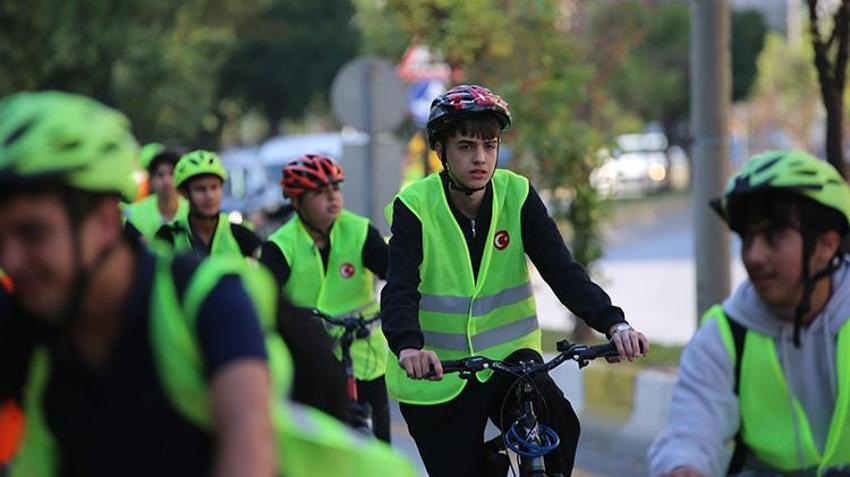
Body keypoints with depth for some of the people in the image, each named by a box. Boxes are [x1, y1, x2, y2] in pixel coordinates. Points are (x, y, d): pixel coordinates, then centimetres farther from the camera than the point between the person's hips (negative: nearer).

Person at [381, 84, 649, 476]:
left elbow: (561, 270, -14)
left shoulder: (517, 197, -6)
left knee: (558, 427, -25)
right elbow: (399, 289, -24)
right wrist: (408, 346, -45)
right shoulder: (415, 207, -12)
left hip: (508, 355, 1)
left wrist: (614, 324, -31)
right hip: (439, 374, -1)